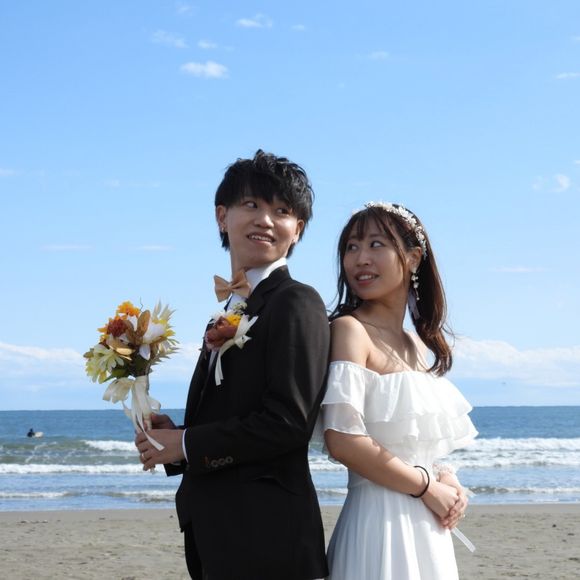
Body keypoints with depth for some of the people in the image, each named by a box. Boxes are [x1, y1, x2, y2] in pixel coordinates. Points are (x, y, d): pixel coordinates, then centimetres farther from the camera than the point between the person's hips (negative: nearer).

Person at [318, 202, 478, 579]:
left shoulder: (419, 346, 11)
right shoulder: (350, 329, -11)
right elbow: (343, 441, -20)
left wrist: (446, 479, -1)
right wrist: (428, 488, -11)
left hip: (427, 528, 7)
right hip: (382, 521, -7)